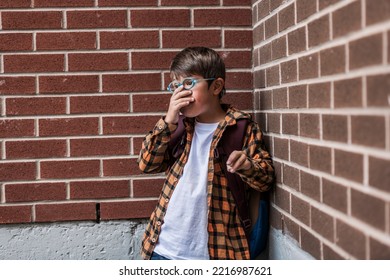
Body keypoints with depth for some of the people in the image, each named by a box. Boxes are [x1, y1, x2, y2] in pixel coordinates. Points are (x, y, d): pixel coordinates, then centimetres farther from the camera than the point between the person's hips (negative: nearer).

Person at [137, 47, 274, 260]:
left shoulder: (242, 127, -4)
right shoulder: (179, 126, 9)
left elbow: (266, 178, -3)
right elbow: (147, 164, 2)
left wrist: (248, 166, -26)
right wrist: (168, 121, -10)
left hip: (214, 251, -4)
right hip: (164, 249, 4)